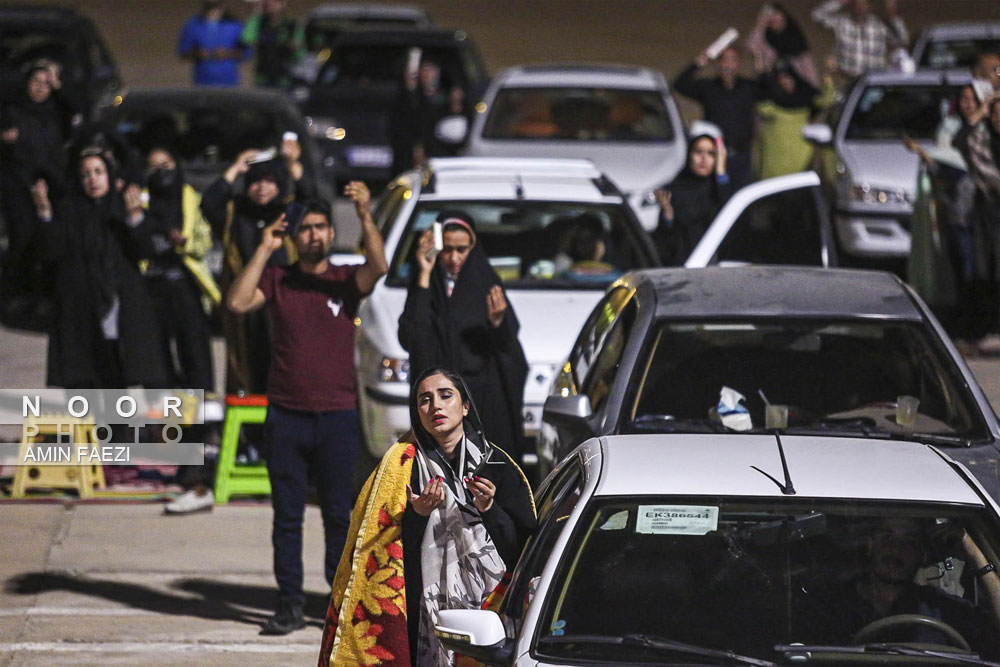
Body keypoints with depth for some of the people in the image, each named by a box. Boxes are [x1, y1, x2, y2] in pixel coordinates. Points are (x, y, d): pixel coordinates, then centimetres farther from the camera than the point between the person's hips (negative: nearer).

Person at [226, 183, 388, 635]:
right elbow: (237, 302, -9)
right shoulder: (276, 281, 7)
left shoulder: (345, 281, 5)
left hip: (338, 415, -1)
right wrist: (264, 249, -10)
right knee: (287, 516, 3)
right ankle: (289, 605, 6)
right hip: (286, 415, 1)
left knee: (340, 514, 1)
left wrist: (365, 215, -26)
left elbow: (377, 267, -15)